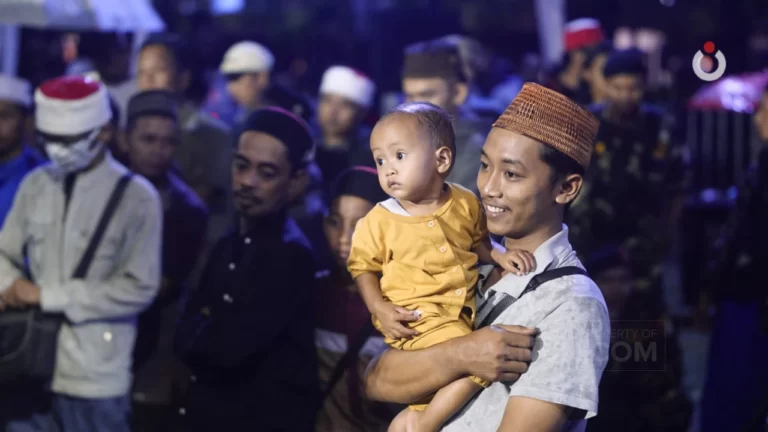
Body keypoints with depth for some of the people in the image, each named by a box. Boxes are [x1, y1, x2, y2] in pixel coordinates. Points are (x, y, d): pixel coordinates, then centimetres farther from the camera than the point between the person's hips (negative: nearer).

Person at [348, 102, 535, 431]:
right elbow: (363, 268, 0)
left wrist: (500, 256, -3)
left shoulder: (466, 204, 1)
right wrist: (381, 310, -14)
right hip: (417, 317, -6)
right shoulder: (379, 221, -7)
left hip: (464, 310, 6)